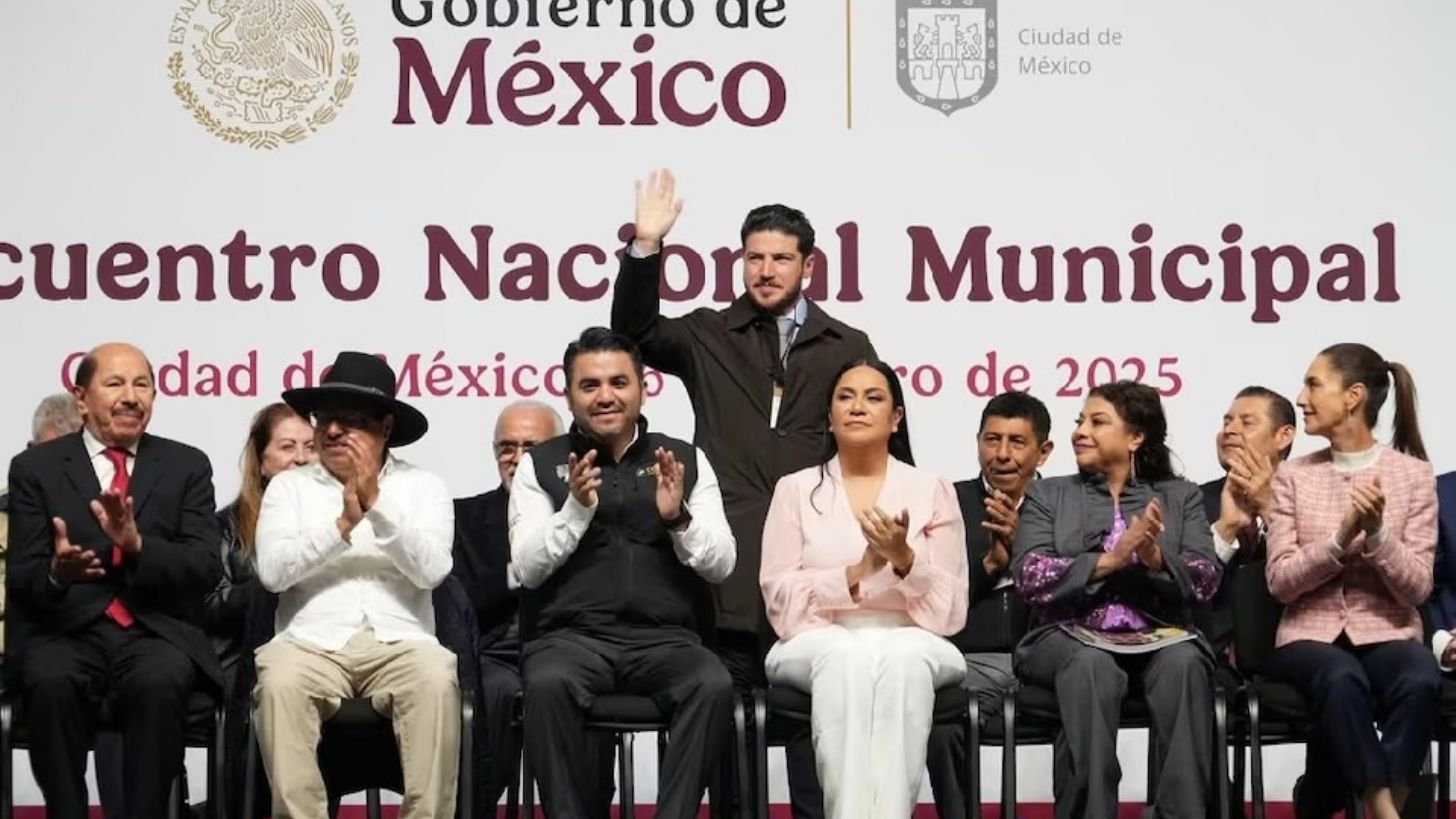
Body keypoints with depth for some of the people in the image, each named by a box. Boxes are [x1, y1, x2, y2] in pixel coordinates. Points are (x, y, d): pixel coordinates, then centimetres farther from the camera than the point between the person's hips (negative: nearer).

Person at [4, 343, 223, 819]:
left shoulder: (187, 466, 12)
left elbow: (205, 570, 2)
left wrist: (138, 545, -18)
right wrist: (56, 572, -22)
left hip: (157, 632, 0)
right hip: (66, 631, 0)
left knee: (160, 682, -34)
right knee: (51, 683, -34)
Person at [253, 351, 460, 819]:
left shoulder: (423, 486, 13)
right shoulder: (289, 486, 15)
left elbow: (431, 571, -3)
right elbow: (272, 571, -1)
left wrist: (376, 503, -10)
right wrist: (342, 523, -9)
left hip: (399, 644, 0)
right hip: (313, 643, 0)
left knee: (437, 679, -34)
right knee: (279, 680, -34)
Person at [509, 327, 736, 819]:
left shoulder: (686, 460, 14)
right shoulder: (541, 464, 11)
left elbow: (721, 565, 7)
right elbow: (527, 569, 1)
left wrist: (679, 518, -11)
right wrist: (576, 508, -13)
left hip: (664, 639, 1)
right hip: (570, 635, -1)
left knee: (714, 685, -32)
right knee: (548, 684, -35)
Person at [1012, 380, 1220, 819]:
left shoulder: (1181, 496, 16)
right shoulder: (1048, 494, 15)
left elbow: (1205, 580, 4)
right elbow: (1031, 577, -1)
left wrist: (1156, 558, -16)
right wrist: (1109, 560, -14)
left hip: (1158, 636, 1)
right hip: (1071, 636, -1)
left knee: (1185, 661, -34)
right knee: (1091, 665, -36)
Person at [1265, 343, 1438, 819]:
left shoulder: (1413, 474, 3)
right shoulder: (1293, 476, 6)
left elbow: (1417, 588, -2)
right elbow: (1280, 581, -1)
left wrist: (1377, 533, -19)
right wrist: (1341, 537, -16)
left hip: (1387, 634, 0)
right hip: (1311, 636, 0)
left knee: (1420, 681, -36)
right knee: (1342, 678, -37)